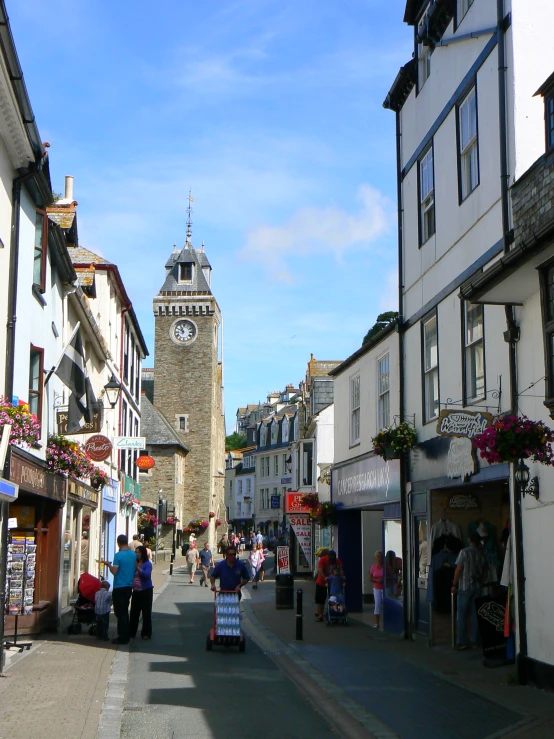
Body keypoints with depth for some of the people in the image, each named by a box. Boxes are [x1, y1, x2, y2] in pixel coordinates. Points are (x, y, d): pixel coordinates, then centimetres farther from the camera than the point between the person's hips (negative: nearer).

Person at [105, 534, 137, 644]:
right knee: (125, 611, 16)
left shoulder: (118, 555, -16)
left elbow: (114, 571, -17)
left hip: (119, 587, -7)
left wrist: (108, 564, 0)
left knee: (120, 612, -1)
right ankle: (126, 636, 19)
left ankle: (122, 637, 0)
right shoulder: (134, 554, 4)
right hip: (129, 586, 7)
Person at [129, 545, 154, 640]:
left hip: (145, 591, -5)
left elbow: (146, 574, -24)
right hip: (136, 591, 5)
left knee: (146, 613, 0)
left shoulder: (147, 564, -7)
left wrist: (137, 567, -30)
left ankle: (146, 633, 8)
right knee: (134, 612, 6)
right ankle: (131, 632, 14)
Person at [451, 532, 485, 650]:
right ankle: (474, 640, 12)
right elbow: (483, 571, 11)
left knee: (461, 615, -2)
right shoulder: (481, 554, 4)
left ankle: (461, 641, -5)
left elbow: (458, 569, -10)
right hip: (477, 587, 5)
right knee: (474, 614, 10)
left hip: (465, 587, -5)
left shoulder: (464, 552, -9)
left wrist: (454, 584, -4)